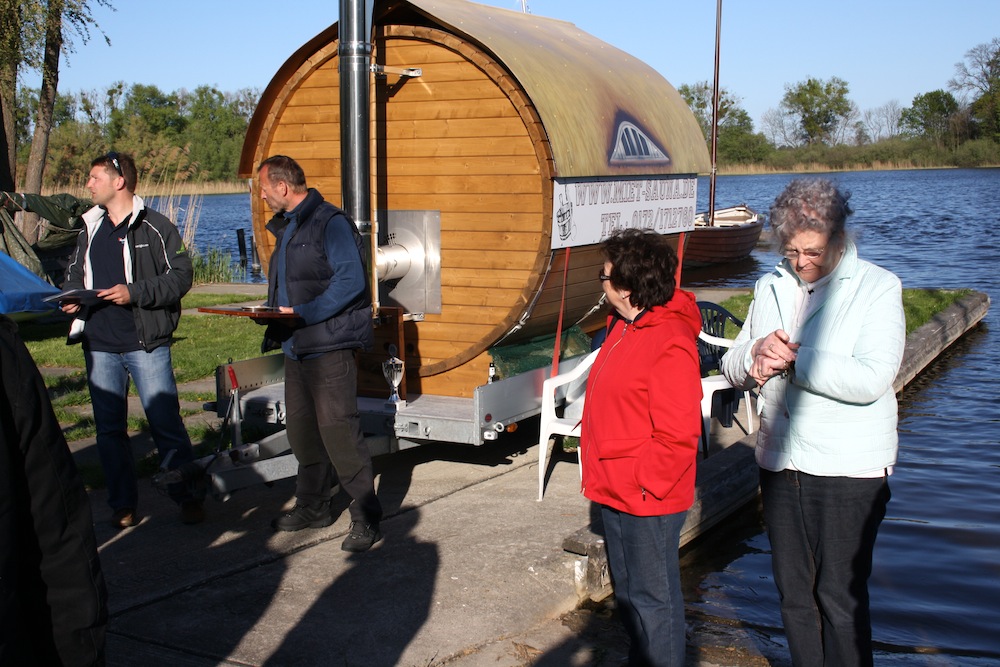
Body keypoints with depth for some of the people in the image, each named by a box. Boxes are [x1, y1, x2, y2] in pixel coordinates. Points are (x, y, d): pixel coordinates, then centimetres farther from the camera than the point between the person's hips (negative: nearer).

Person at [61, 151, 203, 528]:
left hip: (145, 343, -6)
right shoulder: (90, 229, 16)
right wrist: (70, 299, 3)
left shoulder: (155, 228, -3)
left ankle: (188, 497, 9)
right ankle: (123, 505, 19)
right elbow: (74, 275, 24)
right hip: (99, 345, 6)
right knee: (109, 429, 8)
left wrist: (134, 292, -18)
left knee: (166, 423, -4)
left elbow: (180, 276, -9)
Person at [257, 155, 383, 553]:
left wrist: (303, 313, -22)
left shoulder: (330, 223, -11)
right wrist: (273, 318, 6)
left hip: (329, 347, -9)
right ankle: (312, 507, 26)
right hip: (296, 348, 9)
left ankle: (365, 516, -2)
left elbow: (351, 281, -20)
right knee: (301, 431, 13)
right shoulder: (286, 227, 19)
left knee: (338, 431, -10)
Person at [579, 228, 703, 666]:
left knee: (651, 598, 3)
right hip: (616, 493, 10)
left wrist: (643, 484, -19)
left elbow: (677, 436, -24)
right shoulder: (624, 326, 9)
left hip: (647, 500, -10)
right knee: (627, 592, 22)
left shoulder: (670, 344, -22)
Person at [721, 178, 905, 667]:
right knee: (793, 591, 15)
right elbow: (732, 367, 10)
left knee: (840, 596, 2)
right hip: (779, 462, 6)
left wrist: (790, 358, -15)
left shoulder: (877, 287, -8)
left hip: (848, 469, -5)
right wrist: (756, 356, -13)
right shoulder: (771, 287, 9)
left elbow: (871, 380, -22)